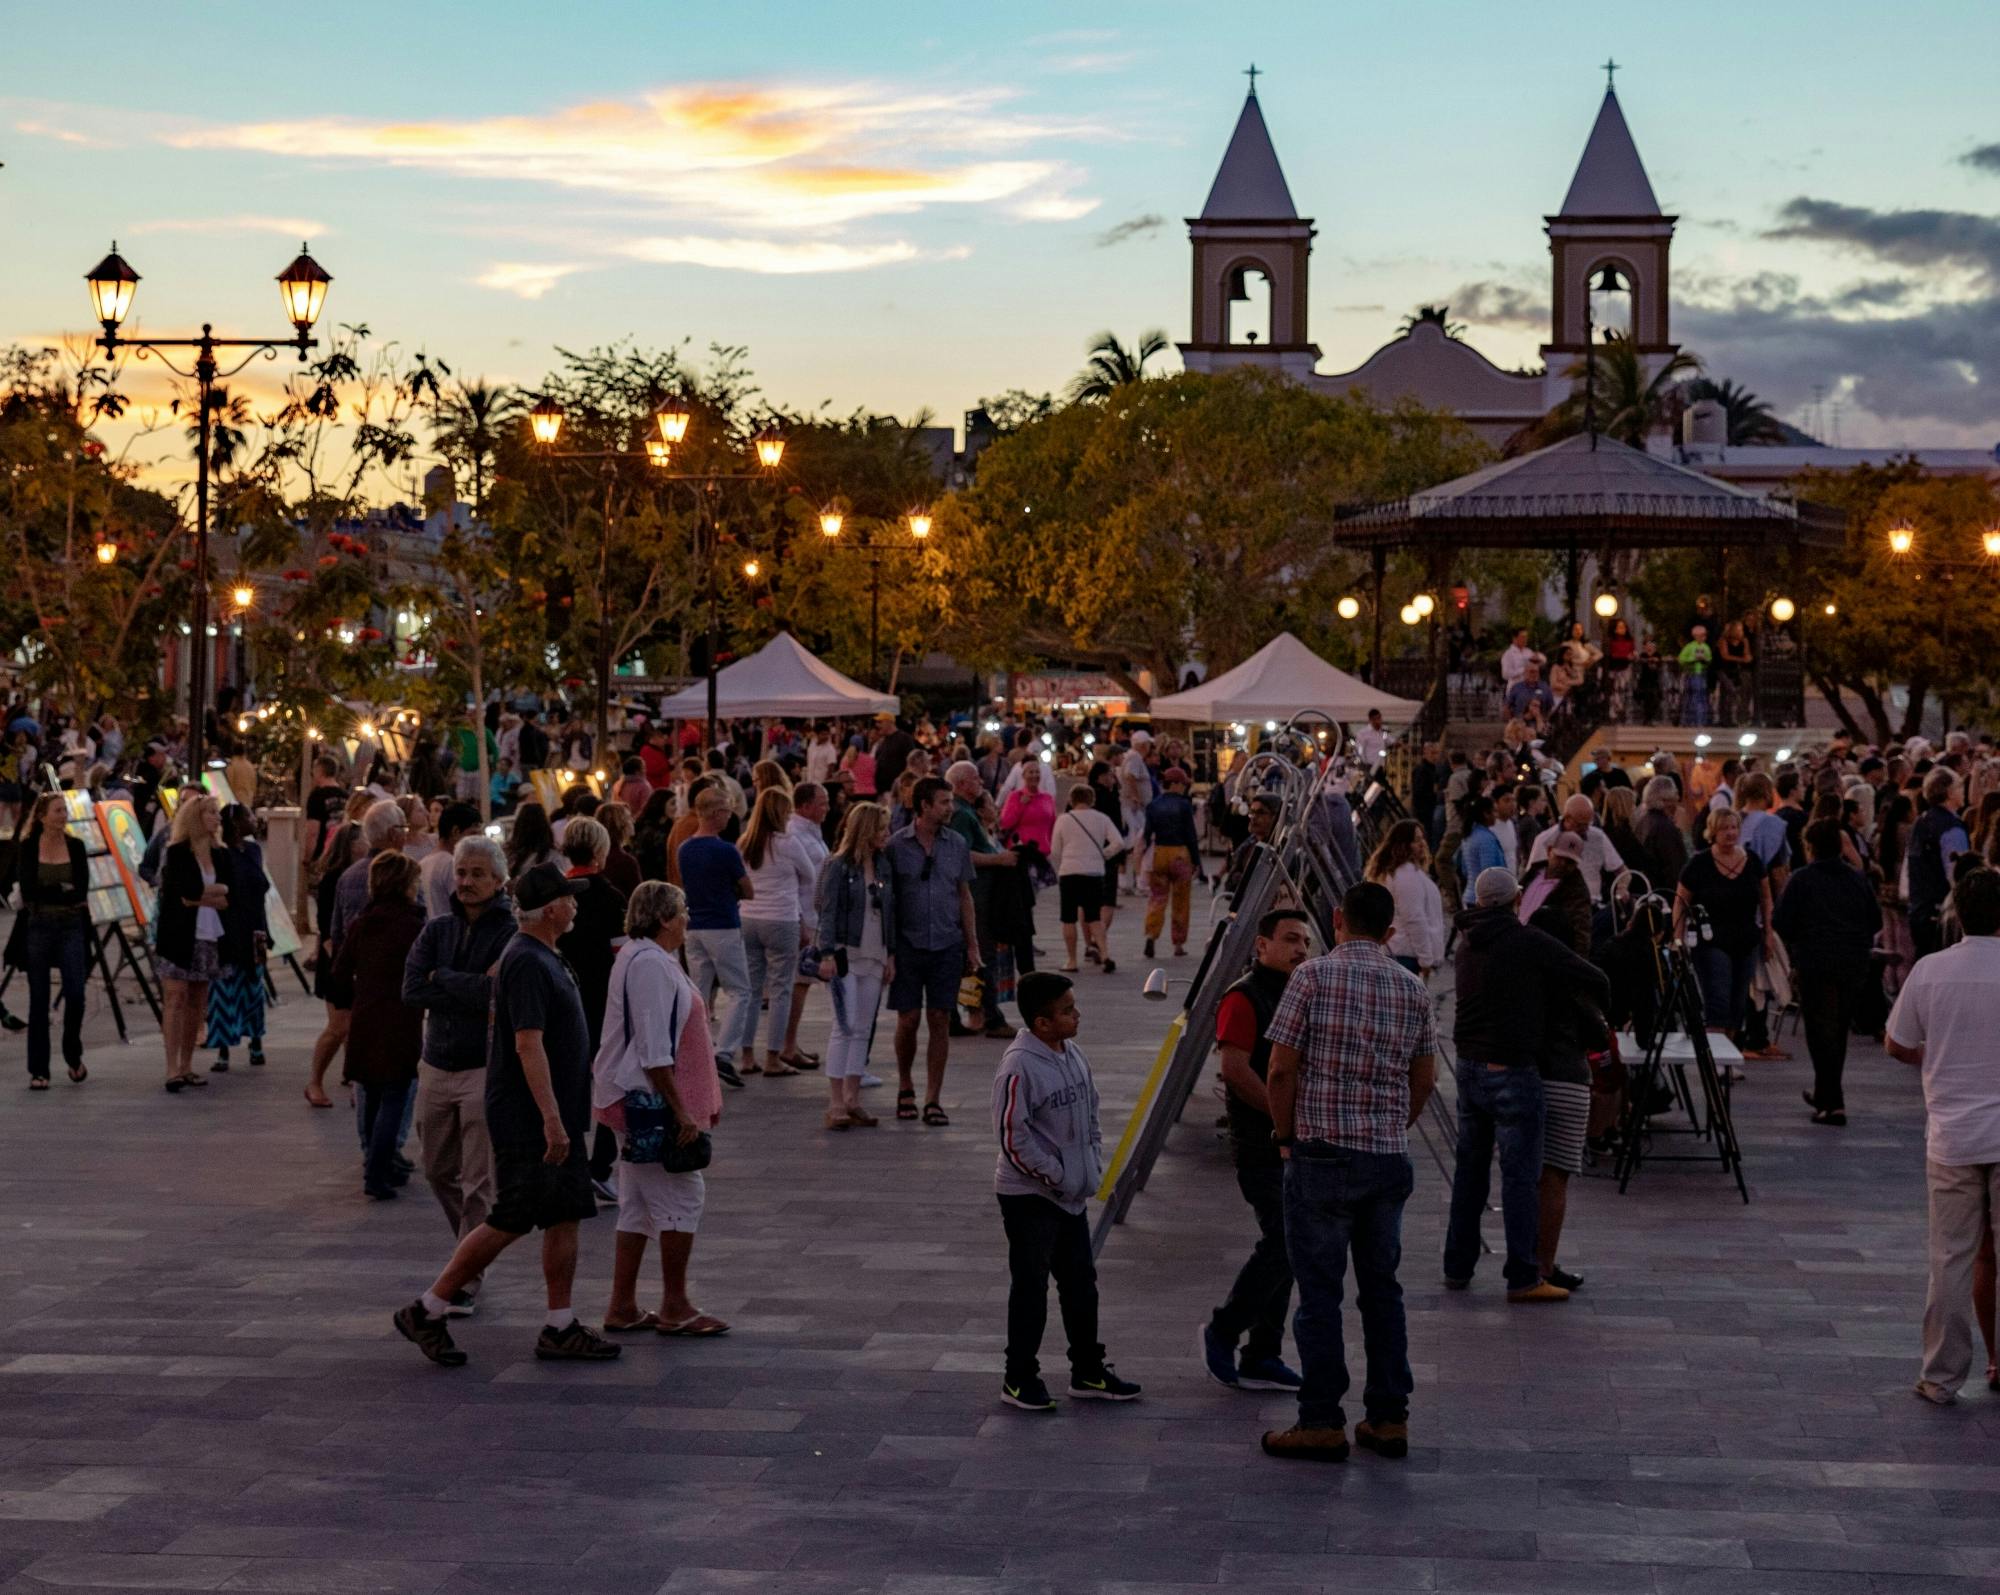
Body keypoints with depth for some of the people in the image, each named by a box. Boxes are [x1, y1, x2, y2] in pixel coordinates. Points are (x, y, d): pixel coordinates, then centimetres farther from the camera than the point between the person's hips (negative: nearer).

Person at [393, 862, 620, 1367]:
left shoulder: (543, 957, 14)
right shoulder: (527, 962, -18)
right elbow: (528, 1045, -24)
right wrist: (552, 1119, -26)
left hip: (556, 1119, 10)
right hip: (527, 1120, -10)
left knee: (564, 1217, 8)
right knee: (511, 1221, -5)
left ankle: (560, 1327, 12)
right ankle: (427, 1311, 4)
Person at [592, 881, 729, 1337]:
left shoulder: (638, 957, 15)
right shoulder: (651, 965, -18)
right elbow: (654, 1052, -22)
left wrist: (682, 1107, 25)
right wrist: (681, 1111, -20)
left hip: (638, 1099, 11)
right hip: (651, 1099, -11)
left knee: (638, 1205, 13)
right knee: (683, 1194, -4)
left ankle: (622, 1308, 16)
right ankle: (675, 1308, 1)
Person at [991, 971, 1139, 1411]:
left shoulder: (1073, 1054, 5)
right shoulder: (1019, 1067, -21)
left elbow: (1089, 1111, 17)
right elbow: (1012, 1135, -21)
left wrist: (1094, 1161, 6)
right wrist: (1055, 1175, -17)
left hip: (1071, 1194, 8)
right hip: (1029, 1196, -8)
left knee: (1081, 1282, 15)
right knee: (1030, 1288, 2)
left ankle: (1088, 1372, 26)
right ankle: (1019, 1379, 13)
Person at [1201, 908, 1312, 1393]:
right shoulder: (1244, 998, -11)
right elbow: (1236, 1068, -20)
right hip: (1260, 1143, -8)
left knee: (1283, 1246, 8)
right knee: (1281, 1240, -14)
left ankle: (1262, 1358, 14)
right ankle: (1222, 1332, 2)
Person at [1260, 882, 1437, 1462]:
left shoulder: (1314, 975, -8)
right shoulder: (1412, 988, 7)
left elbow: (1282, 1069, -10)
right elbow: (1425, 1078, 13)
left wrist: (1286, 1136, 3)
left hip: (1323, 1153, -5)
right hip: (1390, 1155, 5)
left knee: (1320, 1291, 1)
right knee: (1382, 1288, 13)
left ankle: (1322, 1423, 3)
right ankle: (1389, 1418, 15)